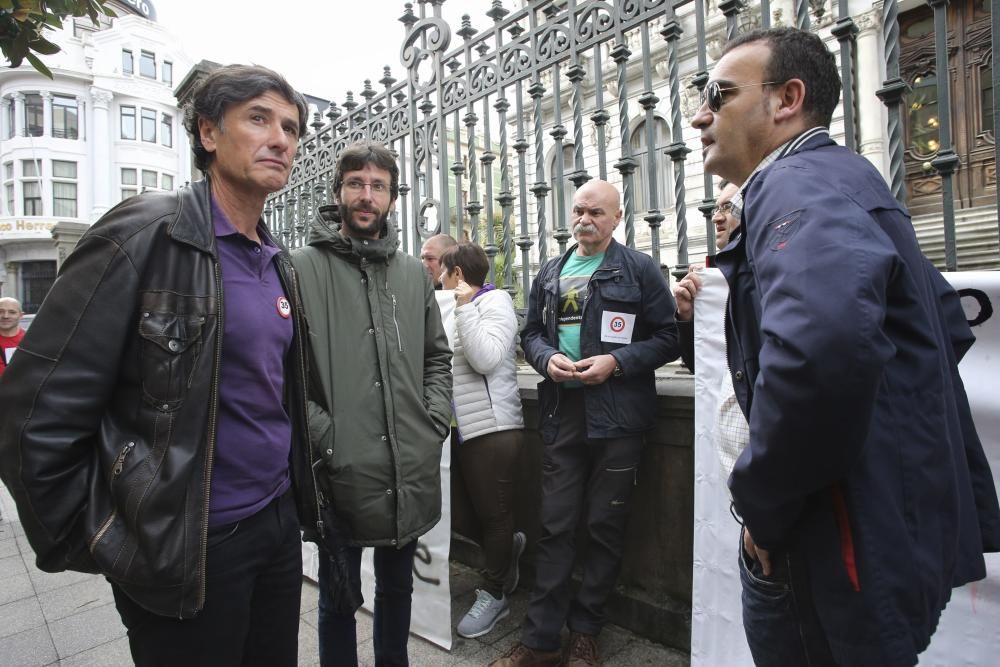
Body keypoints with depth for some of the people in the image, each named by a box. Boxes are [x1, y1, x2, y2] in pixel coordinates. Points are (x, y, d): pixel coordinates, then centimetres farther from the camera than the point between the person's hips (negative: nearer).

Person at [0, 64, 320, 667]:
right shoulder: (146, 234, -15)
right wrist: (95, 548, -9)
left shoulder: (278, 262, 7)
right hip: (190, 550, -6)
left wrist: (295, 493, 14)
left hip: (279, 524, 7)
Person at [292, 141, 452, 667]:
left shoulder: (414, 273, 9)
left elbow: (438, 356, 12)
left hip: (411, 468, 5)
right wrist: (322, 437, -16)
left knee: (397, 587, 24)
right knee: (339, 595, 17)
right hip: (340, 468, -4)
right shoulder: (303, 267, -4)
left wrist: (434, 422, 1)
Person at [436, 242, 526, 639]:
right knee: (482, 511, 17)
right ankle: (508, 547, 43)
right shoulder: (458, 309, 16)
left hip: (493, 427, -8)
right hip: (465, 428, 8)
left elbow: (486, 359, -21)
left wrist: (464, 306, -19)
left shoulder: (495, 301, -8)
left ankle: (495, 594, 23)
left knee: (494, 513, 6)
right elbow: (447, 360, 11)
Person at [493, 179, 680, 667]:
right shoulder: (549, 274, 13)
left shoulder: (640, 270, 1)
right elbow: (531, 333, 16)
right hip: (562, 415, 3)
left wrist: (616, 361, -16)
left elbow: (667, 338, -2)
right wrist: (548, 358, -6)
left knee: (605, 527, 8)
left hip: (617, 416, -3)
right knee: (555, 526, 8)